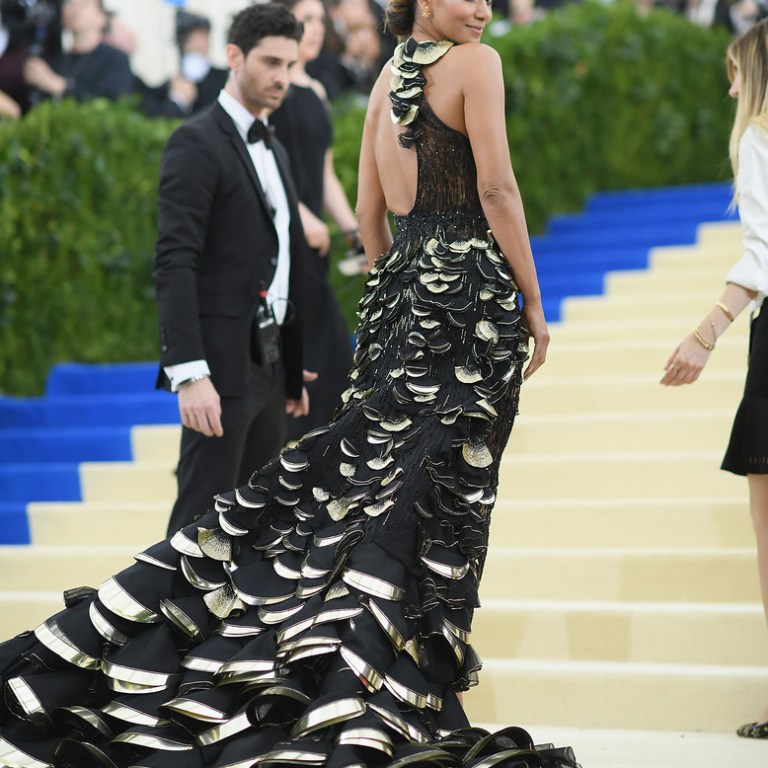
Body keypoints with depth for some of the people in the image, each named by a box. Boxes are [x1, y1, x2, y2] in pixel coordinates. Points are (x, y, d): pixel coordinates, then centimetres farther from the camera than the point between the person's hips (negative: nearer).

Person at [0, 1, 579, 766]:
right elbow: (497, 189, -11)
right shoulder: (474, 63, -6)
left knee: (354, 473, 10)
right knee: (433, 497, -5)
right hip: (472, 291, -7)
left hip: (400, 292, 7)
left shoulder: (387, 77, 15)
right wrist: (532, 303, -5)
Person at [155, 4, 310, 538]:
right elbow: (175, 263, -18)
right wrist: (190, 373, -27)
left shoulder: (273, 150, 18)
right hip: (221, 364, -9)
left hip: (267, 364, 9)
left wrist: (293, 373, 19)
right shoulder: (198, 143, -10)